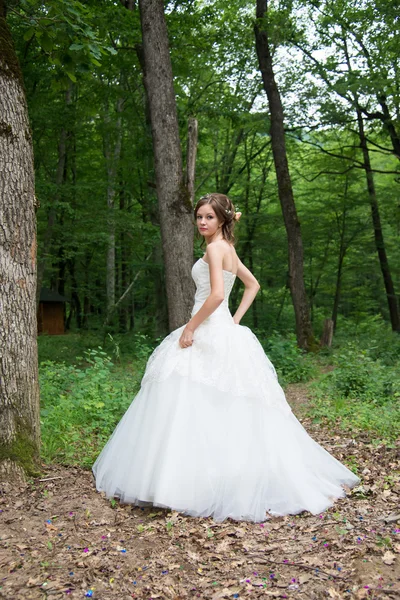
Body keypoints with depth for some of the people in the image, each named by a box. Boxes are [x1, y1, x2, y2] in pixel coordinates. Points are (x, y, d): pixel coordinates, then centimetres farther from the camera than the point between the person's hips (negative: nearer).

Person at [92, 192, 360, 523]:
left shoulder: (215, 248, -11)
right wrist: (236, 319, 17)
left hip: (209, 335, -10)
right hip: (224, 333, 10)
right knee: (228, 410, 12)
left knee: (195, 406, -8)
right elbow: (253, 284, 25)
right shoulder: (228, 249, 16)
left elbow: (216, 295, -23)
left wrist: (190, 328, -15)